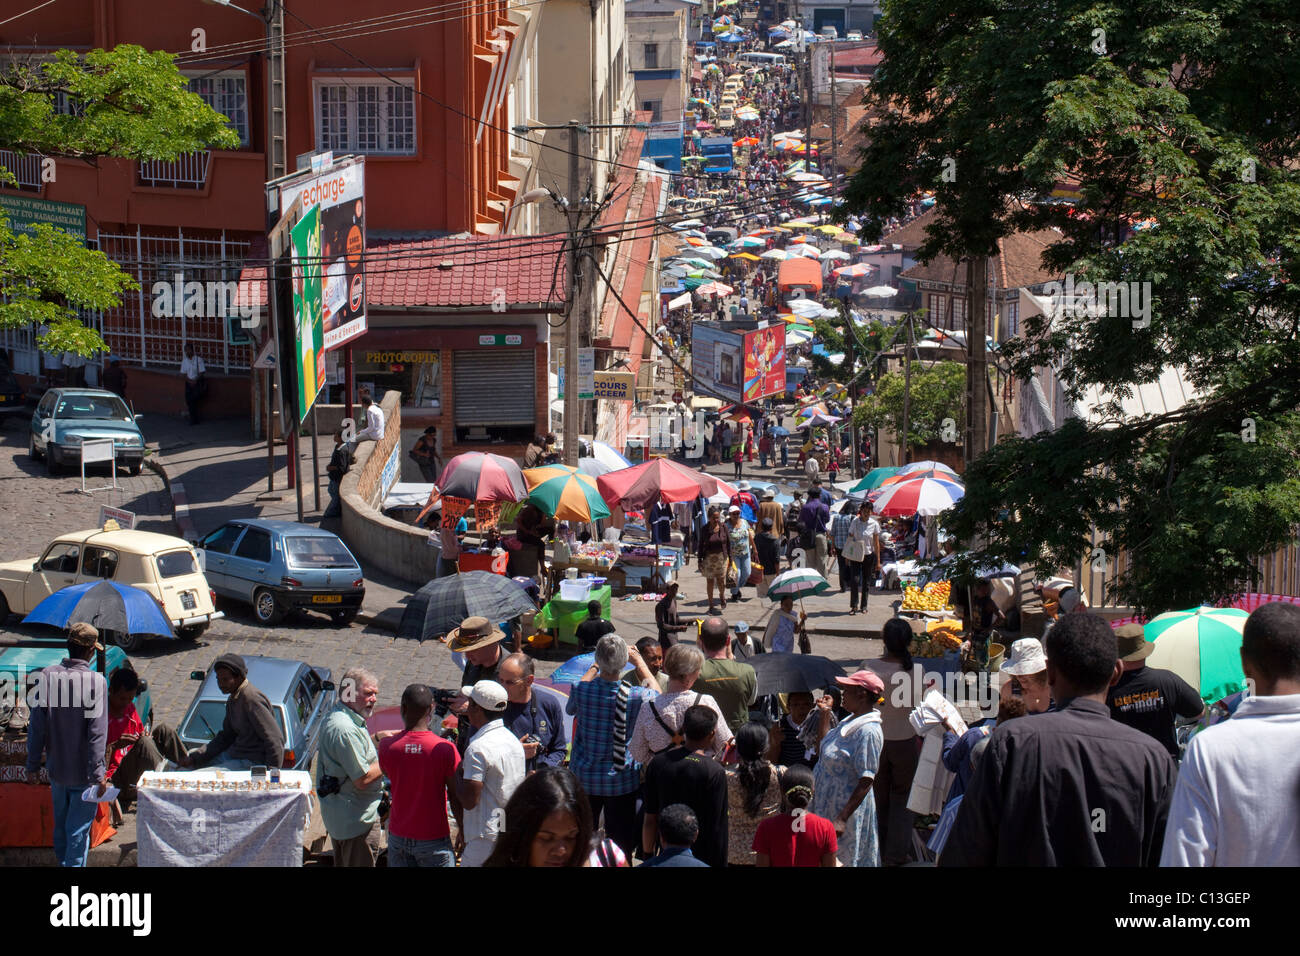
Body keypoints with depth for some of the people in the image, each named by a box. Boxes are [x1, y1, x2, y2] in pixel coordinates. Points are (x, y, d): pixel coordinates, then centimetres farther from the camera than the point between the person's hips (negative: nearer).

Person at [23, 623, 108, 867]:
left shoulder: (46, 676, -5)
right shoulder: (95, 682, -18)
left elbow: (36, 726, -1)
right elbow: (97, 732, -19)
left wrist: (33, 765, 7)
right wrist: (98, 774, -15)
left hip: (56, 768, 5)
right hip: (83, 772, -5)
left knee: (61, 826, 21)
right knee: (79, 829, 3)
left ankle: (62, 861, 35)